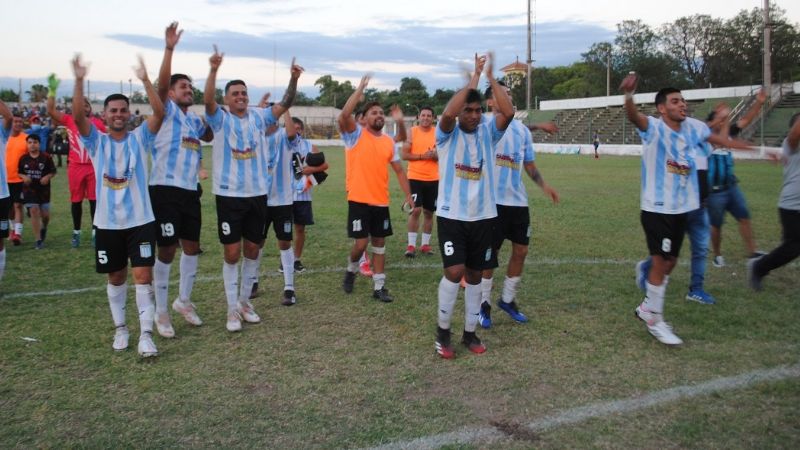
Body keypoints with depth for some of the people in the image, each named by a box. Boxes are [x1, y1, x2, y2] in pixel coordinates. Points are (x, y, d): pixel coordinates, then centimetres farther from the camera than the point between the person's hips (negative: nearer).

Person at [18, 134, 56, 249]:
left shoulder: (46, 157, -4)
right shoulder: (23, 158, 1)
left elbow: (53, 172, 1)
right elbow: (19, 172, 10)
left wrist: (47, 177, -18)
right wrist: (24, 177, -10)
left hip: (43, 189, 0)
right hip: (29, 189, 1)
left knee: (45, 214, 3)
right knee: (34, 212, -7)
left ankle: (44, 228, 41)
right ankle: (39, 240, -3)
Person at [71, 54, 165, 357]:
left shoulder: (140, 138, 0)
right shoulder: (97, 141, 1)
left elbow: (159, 113, -15)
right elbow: (78, 116, -16)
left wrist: (145, 80, -24)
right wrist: (79, 81, -27)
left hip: (140, 220, -1)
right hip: (107, 222, 1)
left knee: (143, 276, -6)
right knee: (116, 278, 13)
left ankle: (146, 334, -2)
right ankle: (120, 328, 29)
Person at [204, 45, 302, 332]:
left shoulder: (258, 117, 5)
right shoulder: (220, 119, -5)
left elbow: (285, 104, -3)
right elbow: (208, 100, -23)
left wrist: (294, 79, -19)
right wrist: (214, 70, -38)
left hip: (258, 194, 4)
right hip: (229, 195, -4)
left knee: (252, 250, 12)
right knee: (232, 253, 0)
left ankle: (245, 301, 27)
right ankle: (232, 309, 11)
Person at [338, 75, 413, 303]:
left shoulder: (389, 142, 9)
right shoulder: (355, 134, -4)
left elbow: (399, 170, 12)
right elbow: (344, 114, -23)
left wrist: (408, 194, 4)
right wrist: (361, 88, -18)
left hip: (381, 201, 5)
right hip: (359, 200, -4)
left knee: (379, 243, 8)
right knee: (361, 243, -5)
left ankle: (379, 287, 16)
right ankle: (351, 270, 26)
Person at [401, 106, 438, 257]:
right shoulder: (412, 132, -1)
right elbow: (404, 155, -6)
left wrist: (435, 155, -16)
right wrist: (422, 156, -17)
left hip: (433, 179, 3)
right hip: (415, 178, -3)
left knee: (428, 212, 8)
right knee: (415, 210, -8)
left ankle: (425, 244, 18)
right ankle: (411, 245, -1)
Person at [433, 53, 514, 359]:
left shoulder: (488, 133, 5)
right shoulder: (448, 134, -4)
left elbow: (508, 112, -13)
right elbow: (448, 113, -26)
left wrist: (491, 77, -12)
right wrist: (474, 77, -20)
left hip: (483, 216, 4)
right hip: (451, 215, -4)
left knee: (474, 275, 11)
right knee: (454, 272, -14)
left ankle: (470, 333, 24)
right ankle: (443, 329, 7)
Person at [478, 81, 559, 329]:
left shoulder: (522, 129, 12)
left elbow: (529, 163, 15)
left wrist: (543, 184, 3)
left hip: (518, 200, 6)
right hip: (493, 200, -6)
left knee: (521, 250, 11)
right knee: (490, 253, 3)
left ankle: (508, 300, 28)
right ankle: (484, 304, 19)